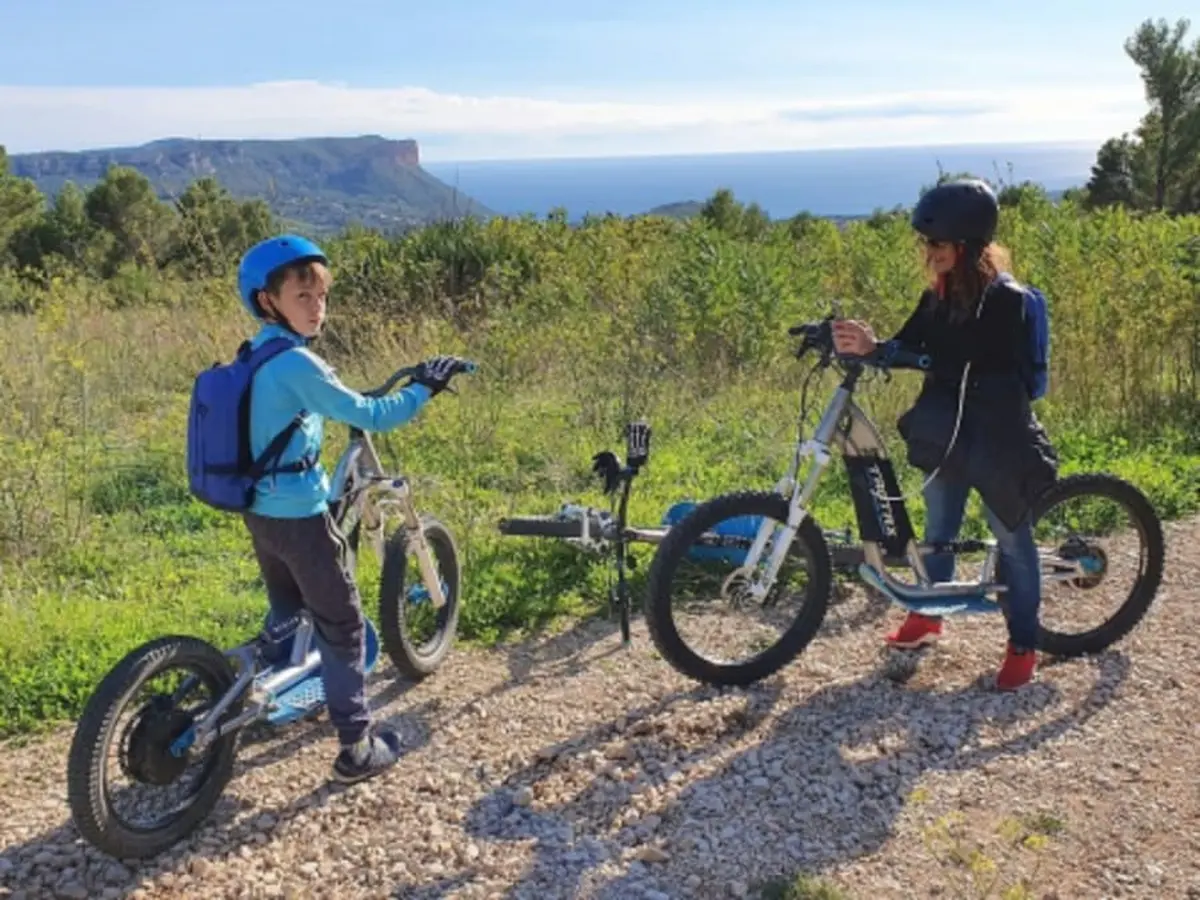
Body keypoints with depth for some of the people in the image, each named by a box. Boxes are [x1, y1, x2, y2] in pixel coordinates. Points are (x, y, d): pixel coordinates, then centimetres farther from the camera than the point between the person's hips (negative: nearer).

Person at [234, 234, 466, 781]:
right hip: (299, 514, -9)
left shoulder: (257, 354, 7)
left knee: (286, 615, 26)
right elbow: (367, 416, -22)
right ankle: (357, 747, 8)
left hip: (259, 509, 9)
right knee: (342, 625, 1)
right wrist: (424, 388, -11)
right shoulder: (297, 363, -22)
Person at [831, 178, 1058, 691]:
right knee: (938, 525, 18)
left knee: (1010, 536, 5)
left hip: (996, 436, -6)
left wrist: (876, 349, -34)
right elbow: (907, 346, -3)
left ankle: (1024, 645, 19)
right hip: (948, 433, 7)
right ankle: (928, 613, 38)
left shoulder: (1004, 299, -19)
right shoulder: (941, 294, 3)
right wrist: (864, 346, -24)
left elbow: (958, 362, -27)